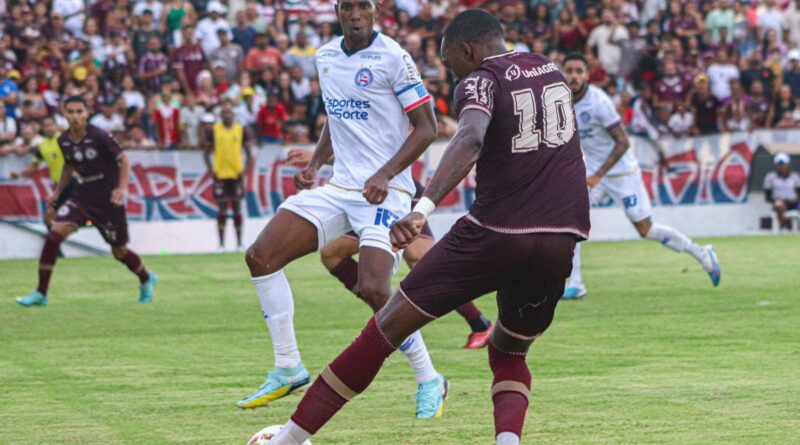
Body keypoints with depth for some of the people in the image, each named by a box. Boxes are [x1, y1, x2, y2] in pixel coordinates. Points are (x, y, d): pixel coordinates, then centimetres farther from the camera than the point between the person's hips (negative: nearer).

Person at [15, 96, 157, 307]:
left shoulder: (99, 137, -17)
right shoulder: (64, 140, 0)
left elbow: (124, 160, -11)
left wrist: (122, 188, -24)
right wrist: (57, 193, 18)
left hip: (107, 199, -4)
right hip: (82, 196, 4)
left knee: (119, 252, 8)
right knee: (54, 234, -16)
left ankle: (146, 280, 41)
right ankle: (40, 293, -9)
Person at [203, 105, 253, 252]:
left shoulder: (241, 130, 5)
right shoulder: (214, 131, 3)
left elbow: (248, 152, 8)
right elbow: (207, 153, 7)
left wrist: (245, 168, -6)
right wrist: (211, 170, -4)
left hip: (236, 174, 1)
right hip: (220, 175, -1)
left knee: (237, 208, 5)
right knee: (221, 209, -1)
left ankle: (239, 243, 11)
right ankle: (221, 244, 1)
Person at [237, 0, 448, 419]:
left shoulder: (393, 58, -11)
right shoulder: (325, 57, 11)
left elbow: (427, 127, -10)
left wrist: (385, 174, -20)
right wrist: (315, 163, 13)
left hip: (385, 192, -7)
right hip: (339, 187, 7)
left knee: (373, 290, -22)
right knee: (261, 256, -5)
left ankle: (429, 383, -2)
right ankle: (288, 369, 6)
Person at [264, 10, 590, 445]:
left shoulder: (482, 81, -3)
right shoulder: (550, 68, 16)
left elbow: (471, 139, -25)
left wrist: (424, 207, -37)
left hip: (494, 234, -5)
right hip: (560, 241, 5)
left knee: (387, 328, 4)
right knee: (509, 355, 25)